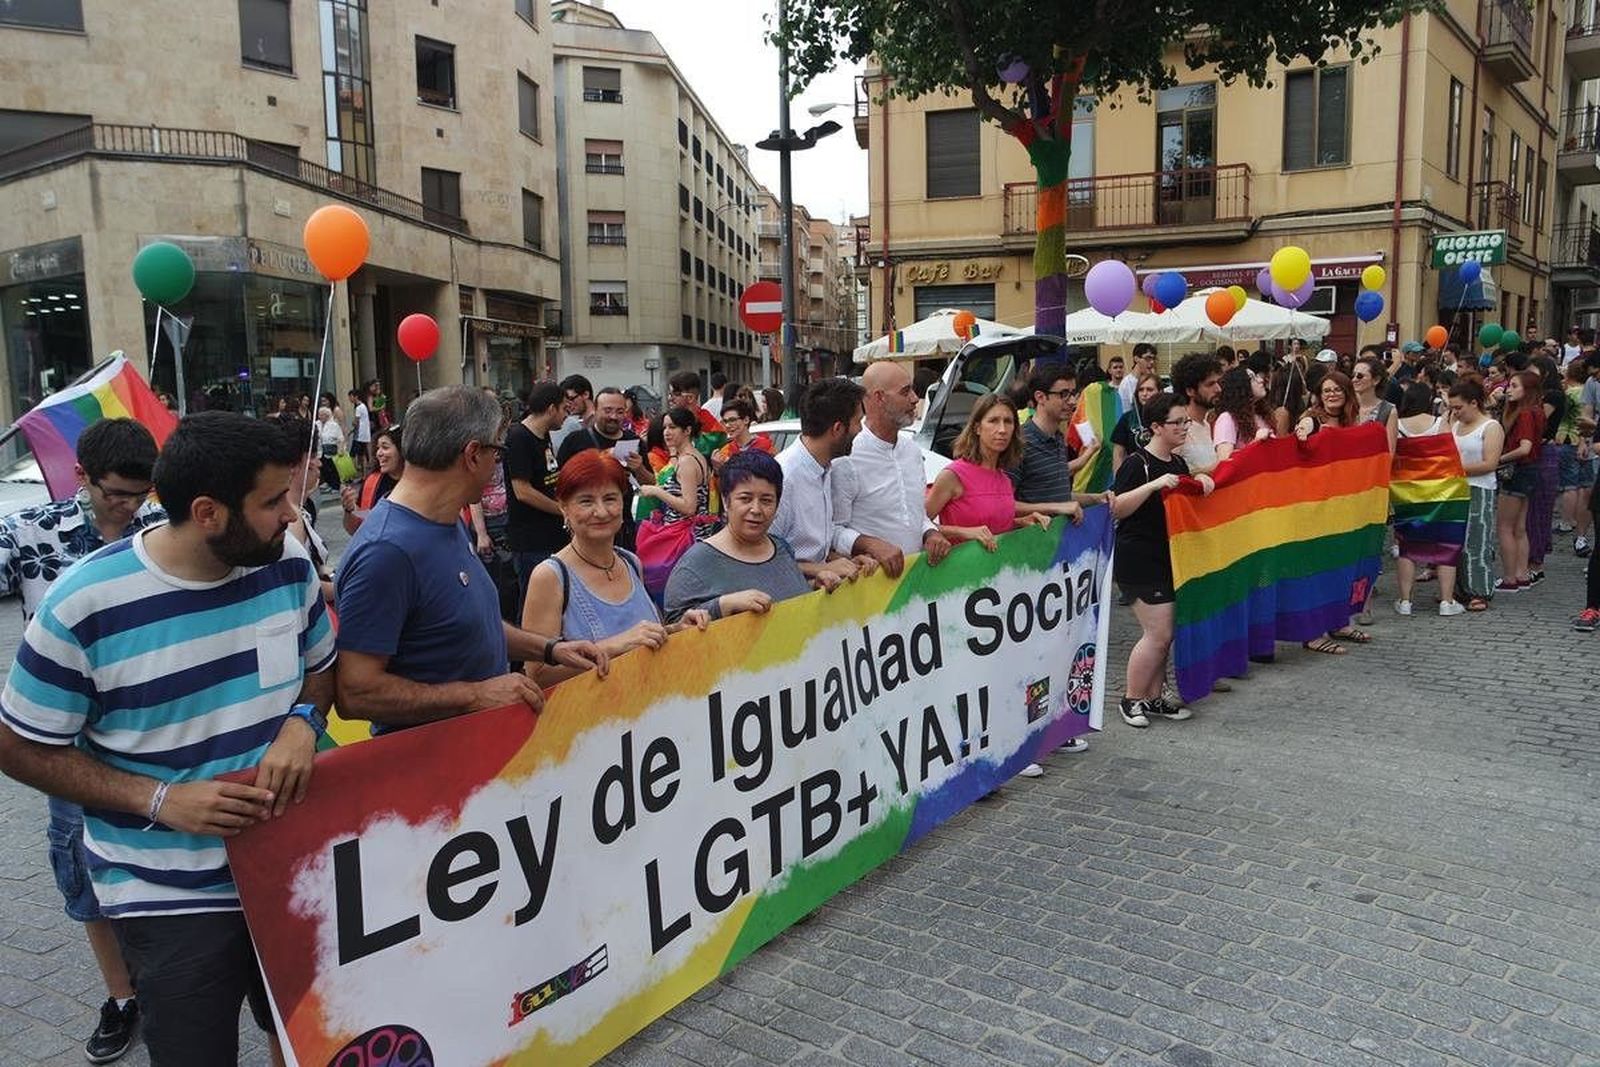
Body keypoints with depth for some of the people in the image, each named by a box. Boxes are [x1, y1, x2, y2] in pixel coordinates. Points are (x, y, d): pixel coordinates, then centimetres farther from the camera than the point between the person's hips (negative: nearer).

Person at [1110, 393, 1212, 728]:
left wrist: (1201, 484, 2)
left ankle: (1154, 698, 21)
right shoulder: (1137, 463, -12)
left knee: (1164, 633, 10)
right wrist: (1153, 485, -30)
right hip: (1139, 559, -8)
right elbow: (1116, 509, -21)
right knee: (1159, 632, -8)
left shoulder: (1179, 464, 12)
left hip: (1170, 557, 8)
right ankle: (1131, 700, 5)